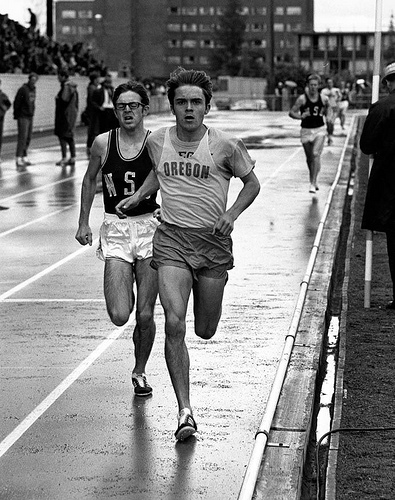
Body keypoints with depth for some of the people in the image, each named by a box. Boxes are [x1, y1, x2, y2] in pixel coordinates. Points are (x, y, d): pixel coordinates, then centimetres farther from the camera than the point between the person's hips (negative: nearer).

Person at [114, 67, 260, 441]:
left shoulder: (225, 146, -6)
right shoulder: (157, 141, 3)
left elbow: (252, 183, 9)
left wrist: (232, 214, -6)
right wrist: (137, 197, 12)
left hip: (213, 242, 0)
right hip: (171, 241, 1)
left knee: (205, 330, 9)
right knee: (174, 323, -16)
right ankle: (185, 411, -11)